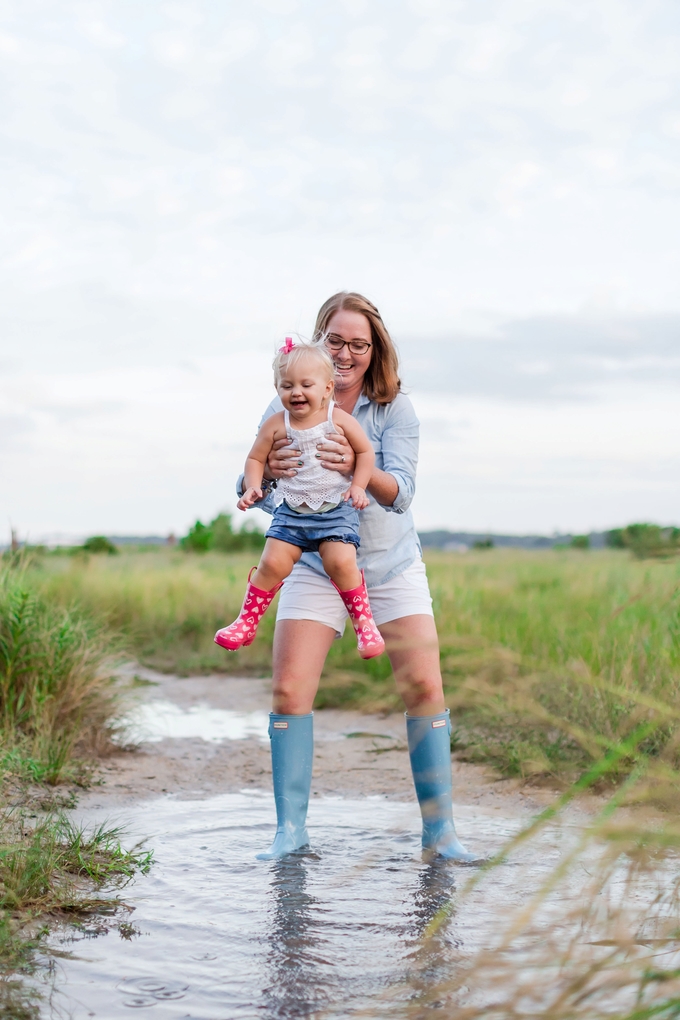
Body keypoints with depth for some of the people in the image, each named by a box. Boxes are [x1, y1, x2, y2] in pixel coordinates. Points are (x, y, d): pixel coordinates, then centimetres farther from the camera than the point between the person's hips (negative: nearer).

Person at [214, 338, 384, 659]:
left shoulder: (340, 419, -4)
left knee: (341, 563, -19)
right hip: (291, 512, 2)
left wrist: (358, 486, -7)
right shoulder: (276, 424, -1)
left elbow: (366, 452, 4)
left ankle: (364, 624, -1)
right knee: (272, 563, -7)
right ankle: (246, 624, 10)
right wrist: (253, 487, -7)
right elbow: (255, 458, 8)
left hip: (337, 509, -2)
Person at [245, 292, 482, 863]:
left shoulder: (394, 409, -9)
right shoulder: (286, 409, -7)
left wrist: (357, 469, -41)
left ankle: (440, 829, 3)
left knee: (424, 687, -8)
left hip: (392, 567, 0)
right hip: (314, 567, 0)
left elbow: (400, 491, -20)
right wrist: (268, 474, -33)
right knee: (290, 691, -10)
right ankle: (291, 828, 3)